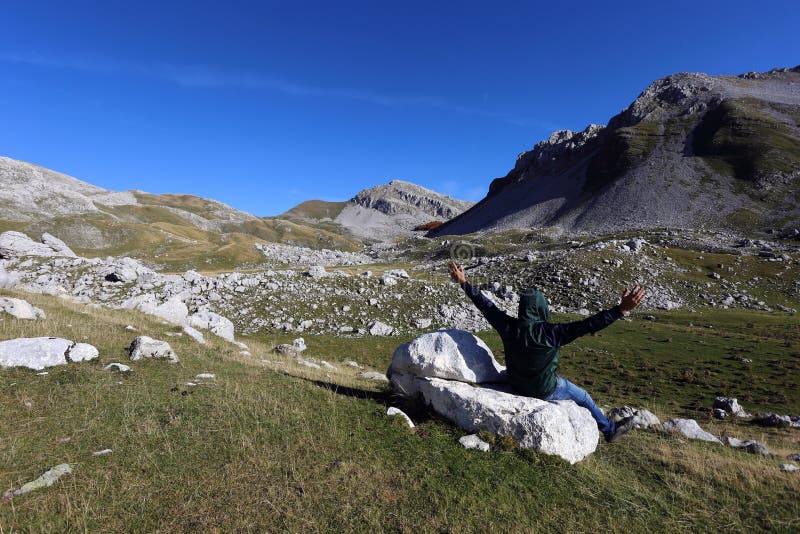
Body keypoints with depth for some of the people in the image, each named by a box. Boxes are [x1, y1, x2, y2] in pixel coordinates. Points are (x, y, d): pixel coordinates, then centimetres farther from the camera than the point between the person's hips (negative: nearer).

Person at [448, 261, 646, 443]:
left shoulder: (508, 327, -19)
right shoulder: (549, 332, -32)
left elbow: (485, 305, -10)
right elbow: (588, 325, -33)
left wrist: (464, 283, -1)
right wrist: (621, 309, -30)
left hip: (517, 385, 5)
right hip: (545, 390, -4)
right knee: (584, 398, 22)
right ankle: (610, 430, 44)